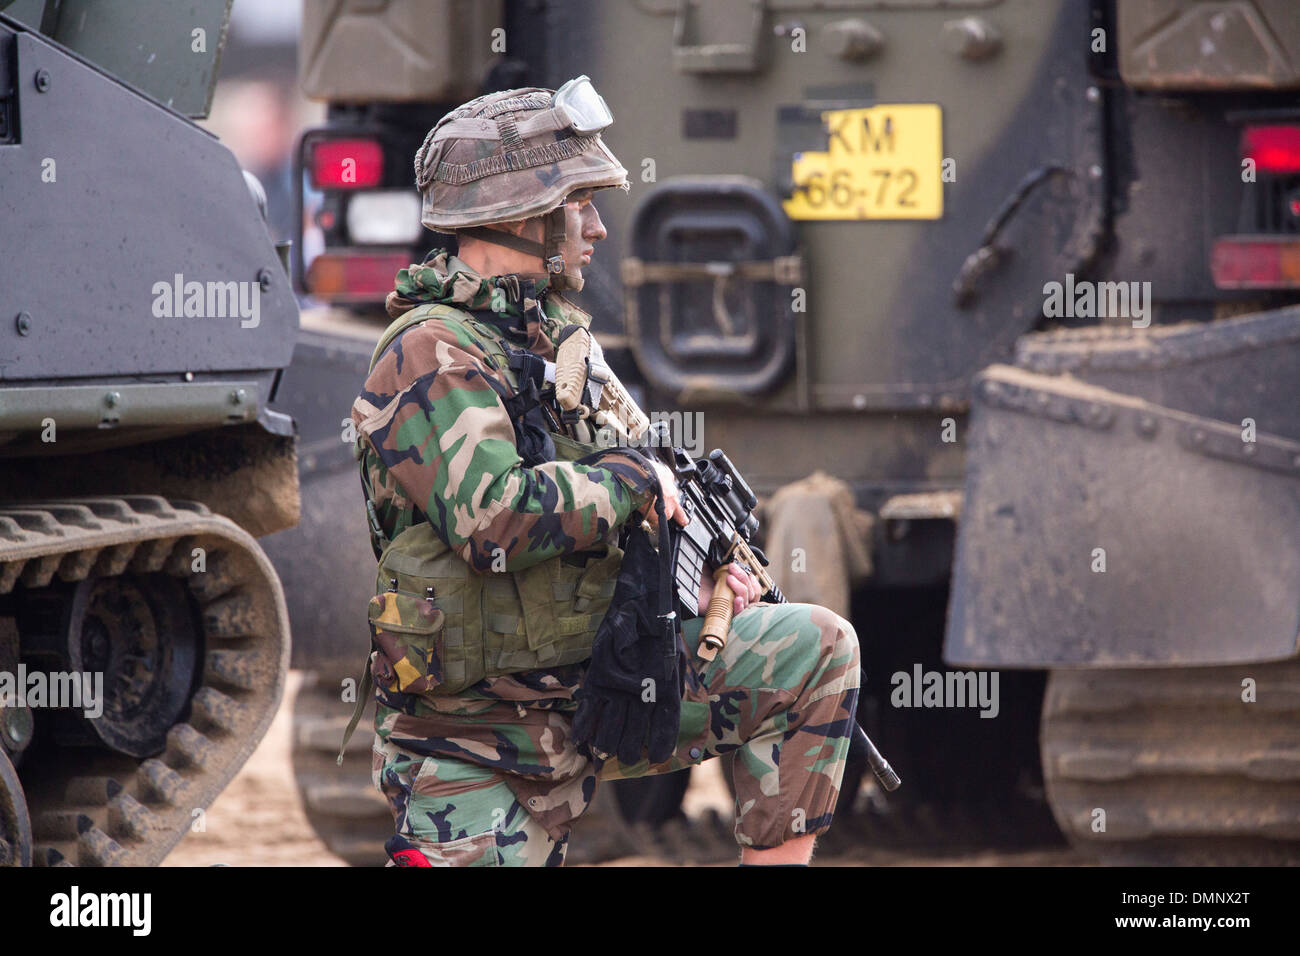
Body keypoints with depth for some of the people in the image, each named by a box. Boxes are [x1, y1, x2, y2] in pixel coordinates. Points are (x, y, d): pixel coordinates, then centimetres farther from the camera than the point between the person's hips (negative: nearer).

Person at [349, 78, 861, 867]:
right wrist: (638, 480, -17)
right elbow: (494, 519, -31)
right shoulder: (431, 354, -17)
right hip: (478, 743, -8)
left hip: (592, 680, 8)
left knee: (816, 651, -2)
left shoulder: (550, 340, 14)